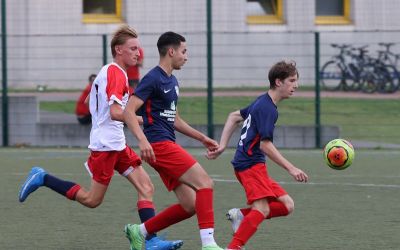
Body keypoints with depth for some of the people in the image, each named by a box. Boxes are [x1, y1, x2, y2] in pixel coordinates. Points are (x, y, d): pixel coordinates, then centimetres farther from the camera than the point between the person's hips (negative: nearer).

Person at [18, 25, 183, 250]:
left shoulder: (108, 72, 15)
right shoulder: (116, 74, -16)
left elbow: (90, 103, 25)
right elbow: (115, 113, -26)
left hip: (117, 144, 10)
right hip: (107, 144, -10)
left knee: (146, 188, 0)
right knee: (92, 200, -2)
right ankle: (42, 178, 8)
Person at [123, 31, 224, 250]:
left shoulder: (172, 81, 19)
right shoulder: (153, 79, -10)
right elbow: (128, 111, -18)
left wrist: (201, 138, 26)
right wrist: (142, 140, -30)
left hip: (168, 145, 10)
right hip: (159, 145, -10)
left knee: (190, 205, 3)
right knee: (205, 183, -18)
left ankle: (139, 232, 14)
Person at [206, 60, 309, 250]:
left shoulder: (262, 102, 17)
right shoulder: (268, 109, -13)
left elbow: (234, 117, 26)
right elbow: (265, 145, -20)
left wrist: (222, 146, 22)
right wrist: (291, 169, -20)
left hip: (246, 164, 10)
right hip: (251, 164, -10)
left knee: (286, 205, 3)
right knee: (262, 209, -24)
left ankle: (241, 215, 0)